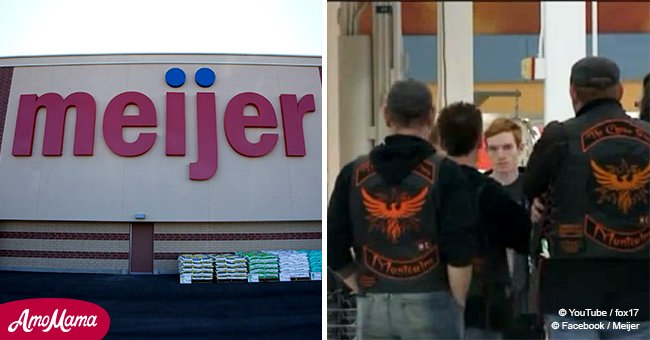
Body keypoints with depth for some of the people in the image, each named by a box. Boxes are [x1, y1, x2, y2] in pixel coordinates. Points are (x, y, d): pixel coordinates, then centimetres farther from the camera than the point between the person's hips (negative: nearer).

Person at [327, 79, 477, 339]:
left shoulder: (354, 174, 4)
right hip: (430, 304, -3)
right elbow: (458, 252, -13)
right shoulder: (444, 173, -7)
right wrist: (457, 303, 0)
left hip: (372, 307, 3)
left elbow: (334, 248, 5)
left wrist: (367, 291, 13)